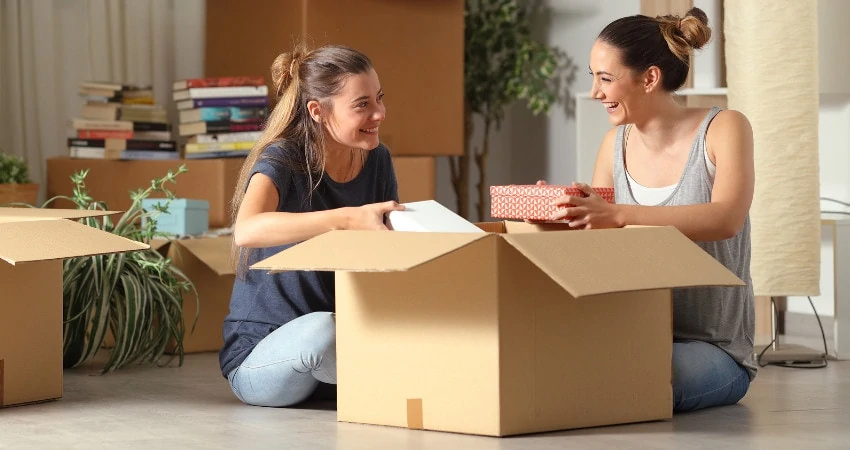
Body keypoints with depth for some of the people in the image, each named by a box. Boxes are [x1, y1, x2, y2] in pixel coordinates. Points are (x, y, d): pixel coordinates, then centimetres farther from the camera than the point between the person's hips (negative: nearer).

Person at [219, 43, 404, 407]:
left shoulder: (377, 160, 2)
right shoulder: (282, 159, -17)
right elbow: (248, 231, -39)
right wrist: (348, 219, -49)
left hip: (352, 334, 5)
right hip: (259, 355, -5)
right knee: (322, 329, -39)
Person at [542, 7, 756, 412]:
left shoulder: (722, 129, -8)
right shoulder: (616, 144, 9)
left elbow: (726, 219, -26)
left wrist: (617, 215, -39)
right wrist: (559, 207, -12)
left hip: (714, 347, -4)